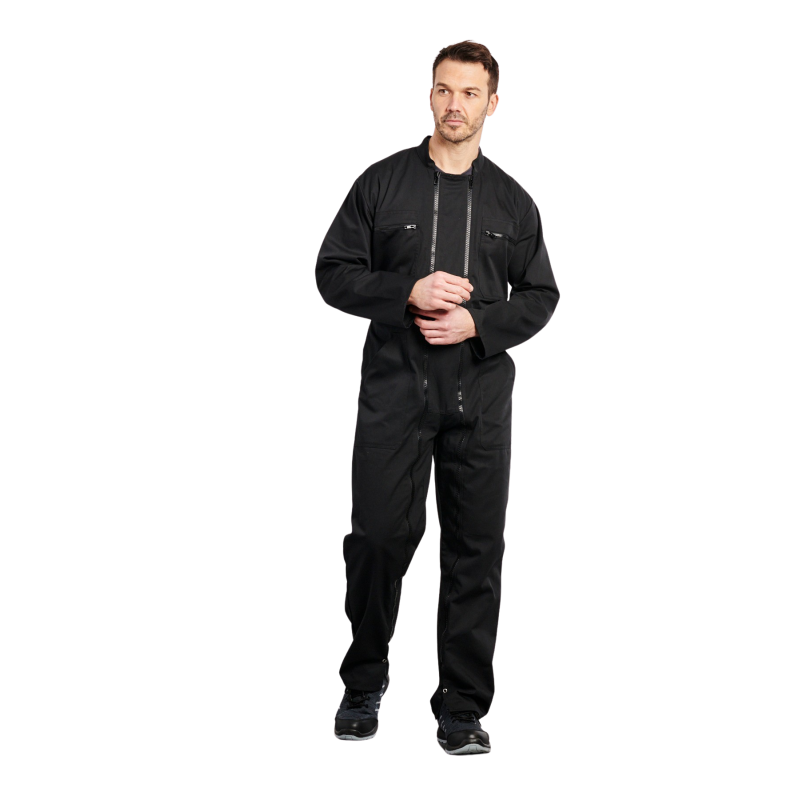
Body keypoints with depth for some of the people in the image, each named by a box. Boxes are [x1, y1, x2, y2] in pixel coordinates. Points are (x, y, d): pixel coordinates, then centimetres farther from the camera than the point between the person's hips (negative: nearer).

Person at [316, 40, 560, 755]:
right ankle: (366, 679, 19)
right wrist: (407, 292, -12)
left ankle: (462, 708, 13)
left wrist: (477, 323, -7)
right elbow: (334, 272, 3)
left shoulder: (514, 201, 12)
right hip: (395, 387, -1)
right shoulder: (381, 183, 6)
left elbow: (542, 296, 11)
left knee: (477, 548, 2)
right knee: (380, 534, -4)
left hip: (482, 395, 2)